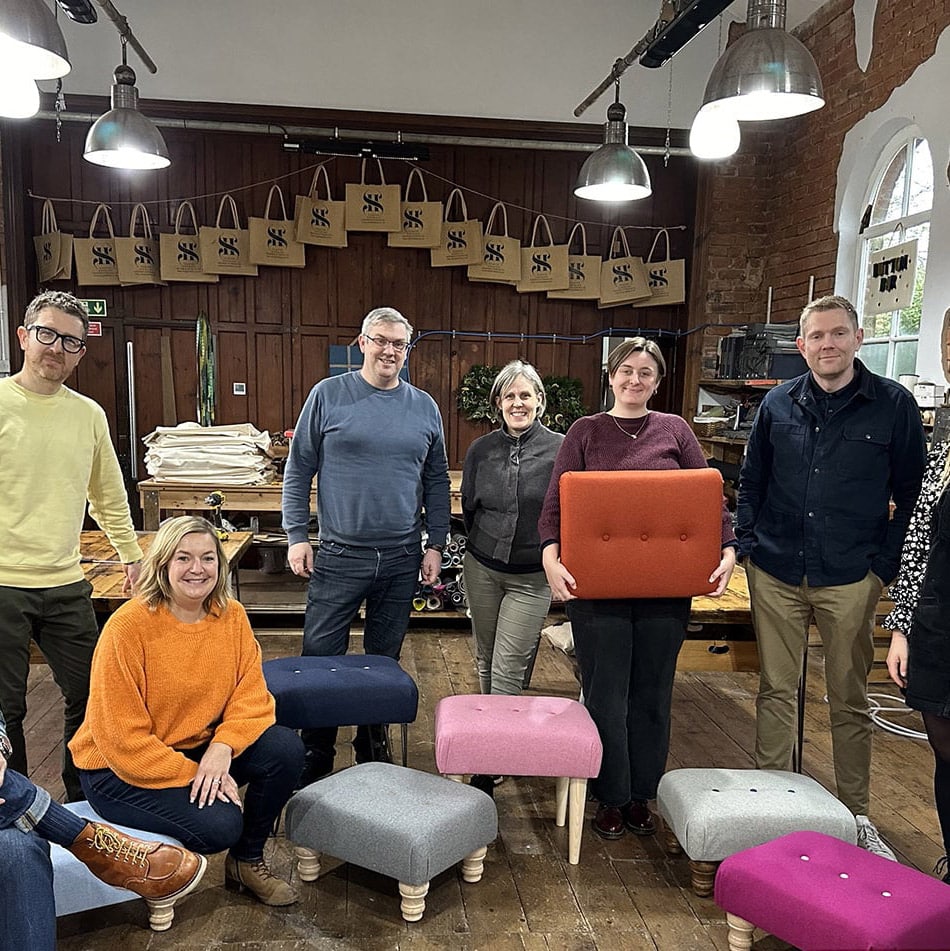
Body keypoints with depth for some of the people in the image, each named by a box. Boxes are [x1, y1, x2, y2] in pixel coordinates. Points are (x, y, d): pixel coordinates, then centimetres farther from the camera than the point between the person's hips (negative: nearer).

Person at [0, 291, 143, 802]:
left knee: (89, 697, 12)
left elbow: (109, 496, 18)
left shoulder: (89, 414, 7)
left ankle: (83, 801, 32)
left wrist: (132, 554, 21)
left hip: (67, 586, 4)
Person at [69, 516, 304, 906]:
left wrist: (222, 747, -27)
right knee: (218, 824, -27)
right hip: (120, 768, -5)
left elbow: (251, 696, -8)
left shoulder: (232, 616, -6)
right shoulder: (127, 626, -22)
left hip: (199, 748, 6)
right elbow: (122, 737, -21)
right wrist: (194, 775, -23)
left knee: (287, 749, -17)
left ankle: (247, 860, 7)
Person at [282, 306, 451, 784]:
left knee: (385, 659, 13)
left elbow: (436, 481, 11)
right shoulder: (328, 395, -1)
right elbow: (299, 469, 0)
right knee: (320, 656, 3)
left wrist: (435, 545, 7)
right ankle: (315, 756, 20)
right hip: (339, 555, -2)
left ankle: (373, 744, 30)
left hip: (401, 559, 3)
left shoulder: (424, 408, 7)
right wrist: (296, 536, -5)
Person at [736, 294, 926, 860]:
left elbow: (911, 494, 2)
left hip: (850, 579, -2)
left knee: (850, 697, 10)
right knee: (776, 690, 11)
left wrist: (886, 565, -4)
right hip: (776, 574, 2)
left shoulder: (894, 404, -2)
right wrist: (748, 544, 2)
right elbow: (752, 481, 12)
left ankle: (856, 813, 27)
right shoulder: (778, 404, 5)